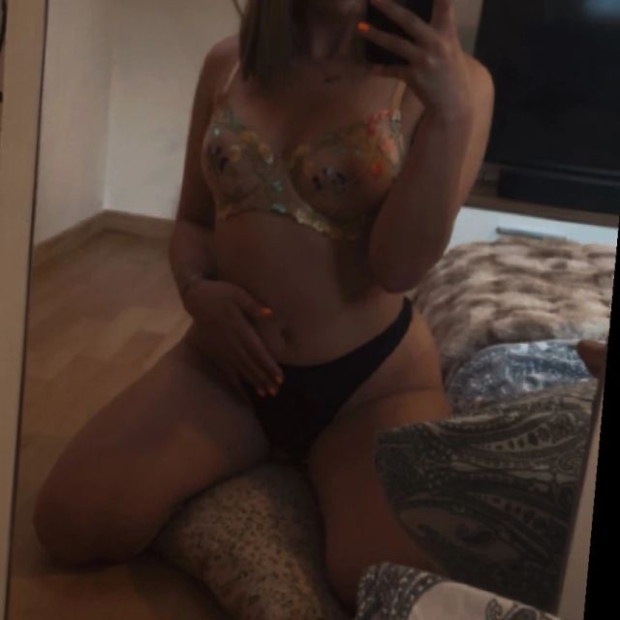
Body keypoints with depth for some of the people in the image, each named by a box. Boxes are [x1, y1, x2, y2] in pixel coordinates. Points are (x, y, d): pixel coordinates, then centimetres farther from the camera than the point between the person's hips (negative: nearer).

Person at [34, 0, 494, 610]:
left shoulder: (448, 78, -8)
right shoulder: (228, 63, 3)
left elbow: (400, 266, -17)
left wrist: (450, 112, -28)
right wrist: (196, 288, -9)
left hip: (374, 381, -3)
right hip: (226, 365, 4)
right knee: (69, 523, -13)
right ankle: (268, 451, 12)